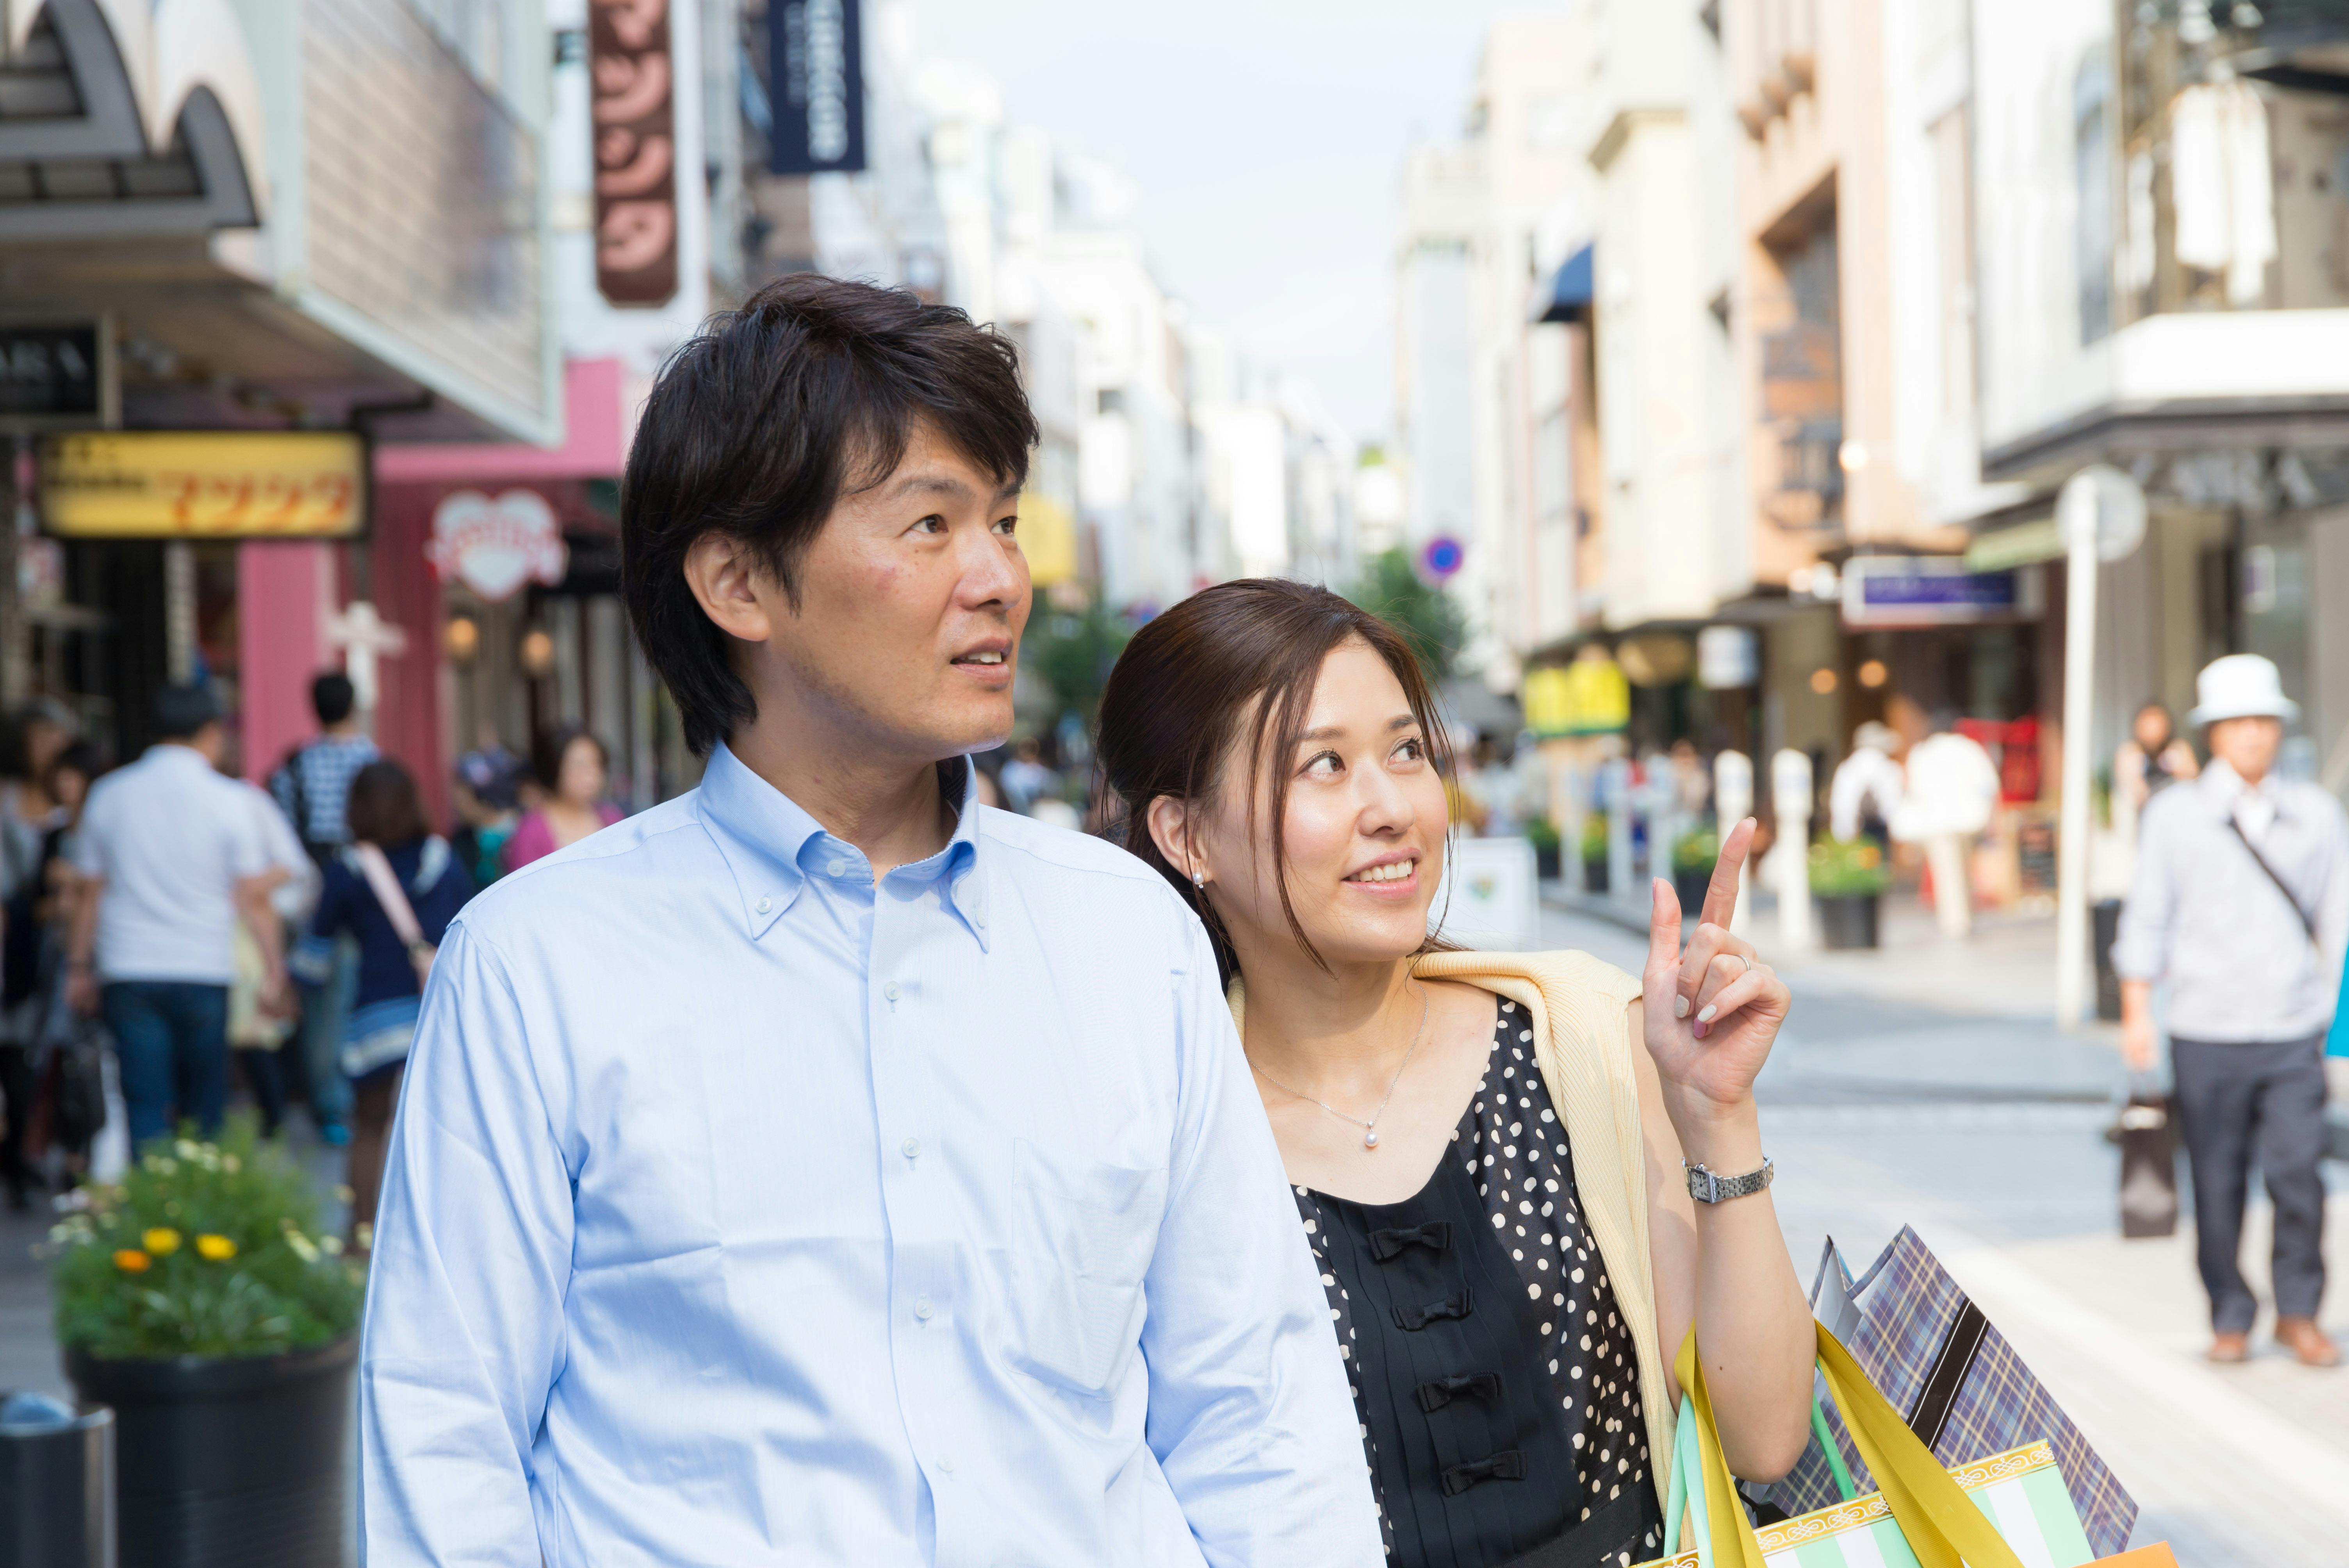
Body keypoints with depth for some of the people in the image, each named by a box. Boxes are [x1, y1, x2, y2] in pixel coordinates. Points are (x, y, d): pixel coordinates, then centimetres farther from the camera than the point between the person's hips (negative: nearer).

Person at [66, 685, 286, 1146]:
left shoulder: (109, 794, 5)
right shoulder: (226, 800, -3)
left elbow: (91, 892, 8)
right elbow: (253, 898, -4)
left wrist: (80, 968, 16)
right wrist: (274, 970, 3)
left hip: (127, 973, 2)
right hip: (204, 969, -2)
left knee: (144, 1106, -1)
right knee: (204, 1107, 10)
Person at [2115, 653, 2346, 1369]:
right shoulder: (2175, 814, 2)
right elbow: (2147, 920, 5)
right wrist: (2136, 1015, 1)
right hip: (2206, 1034, -1)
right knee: (2218, 1183, 4)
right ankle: (2230, 1318, 19)